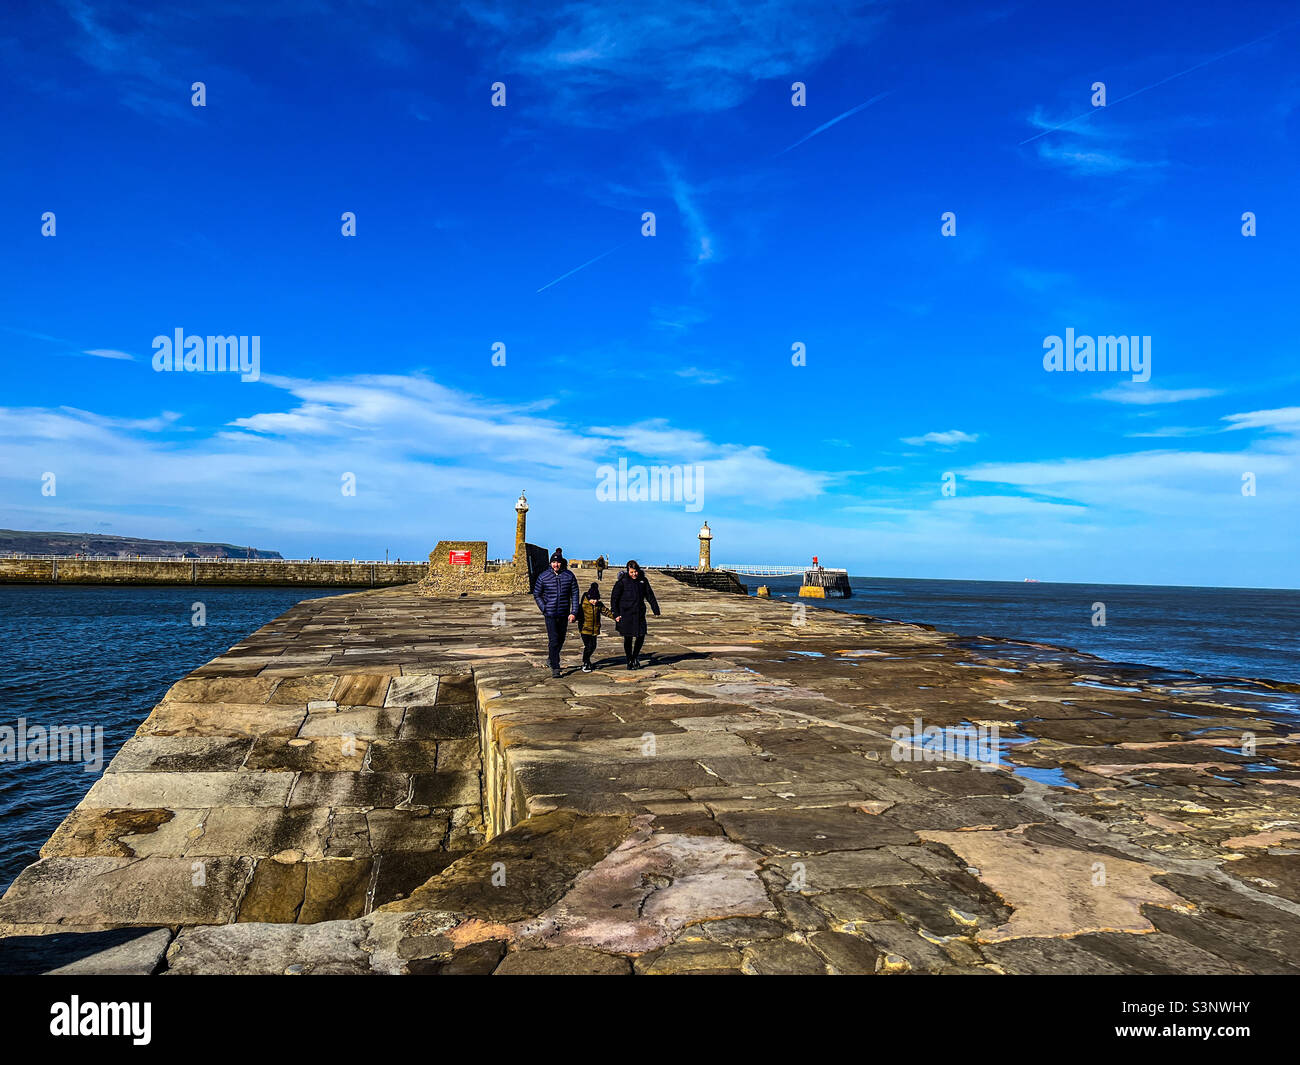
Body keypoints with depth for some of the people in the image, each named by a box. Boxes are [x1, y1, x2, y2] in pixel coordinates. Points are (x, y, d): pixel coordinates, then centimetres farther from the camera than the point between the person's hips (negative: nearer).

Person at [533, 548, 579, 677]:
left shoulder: (569, 576, -1)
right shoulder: (543, 576, -3)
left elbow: (575, 594, 3)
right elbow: (536, 594, 7)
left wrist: (573, 612, -5)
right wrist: (544, 609, -3)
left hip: (564, 614, 2)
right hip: (550, 614, -2)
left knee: (561, 639, 15)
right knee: (553, 640, -9)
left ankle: (551, 658, 39)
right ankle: (555, 668, -5)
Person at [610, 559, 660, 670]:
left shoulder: (643, 580, 5)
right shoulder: (622, 581, -7)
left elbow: (650, 596, 13)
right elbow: (614, 598, -4)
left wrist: (656, 610, 12)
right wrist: (616, 614, -9)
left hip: (639, 613, 4)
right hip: (626, 614, -4)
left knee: (641, 636, 2)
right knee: (628, 638, 1)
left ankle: (635, 657, 25)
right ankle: (629, 661, 16)